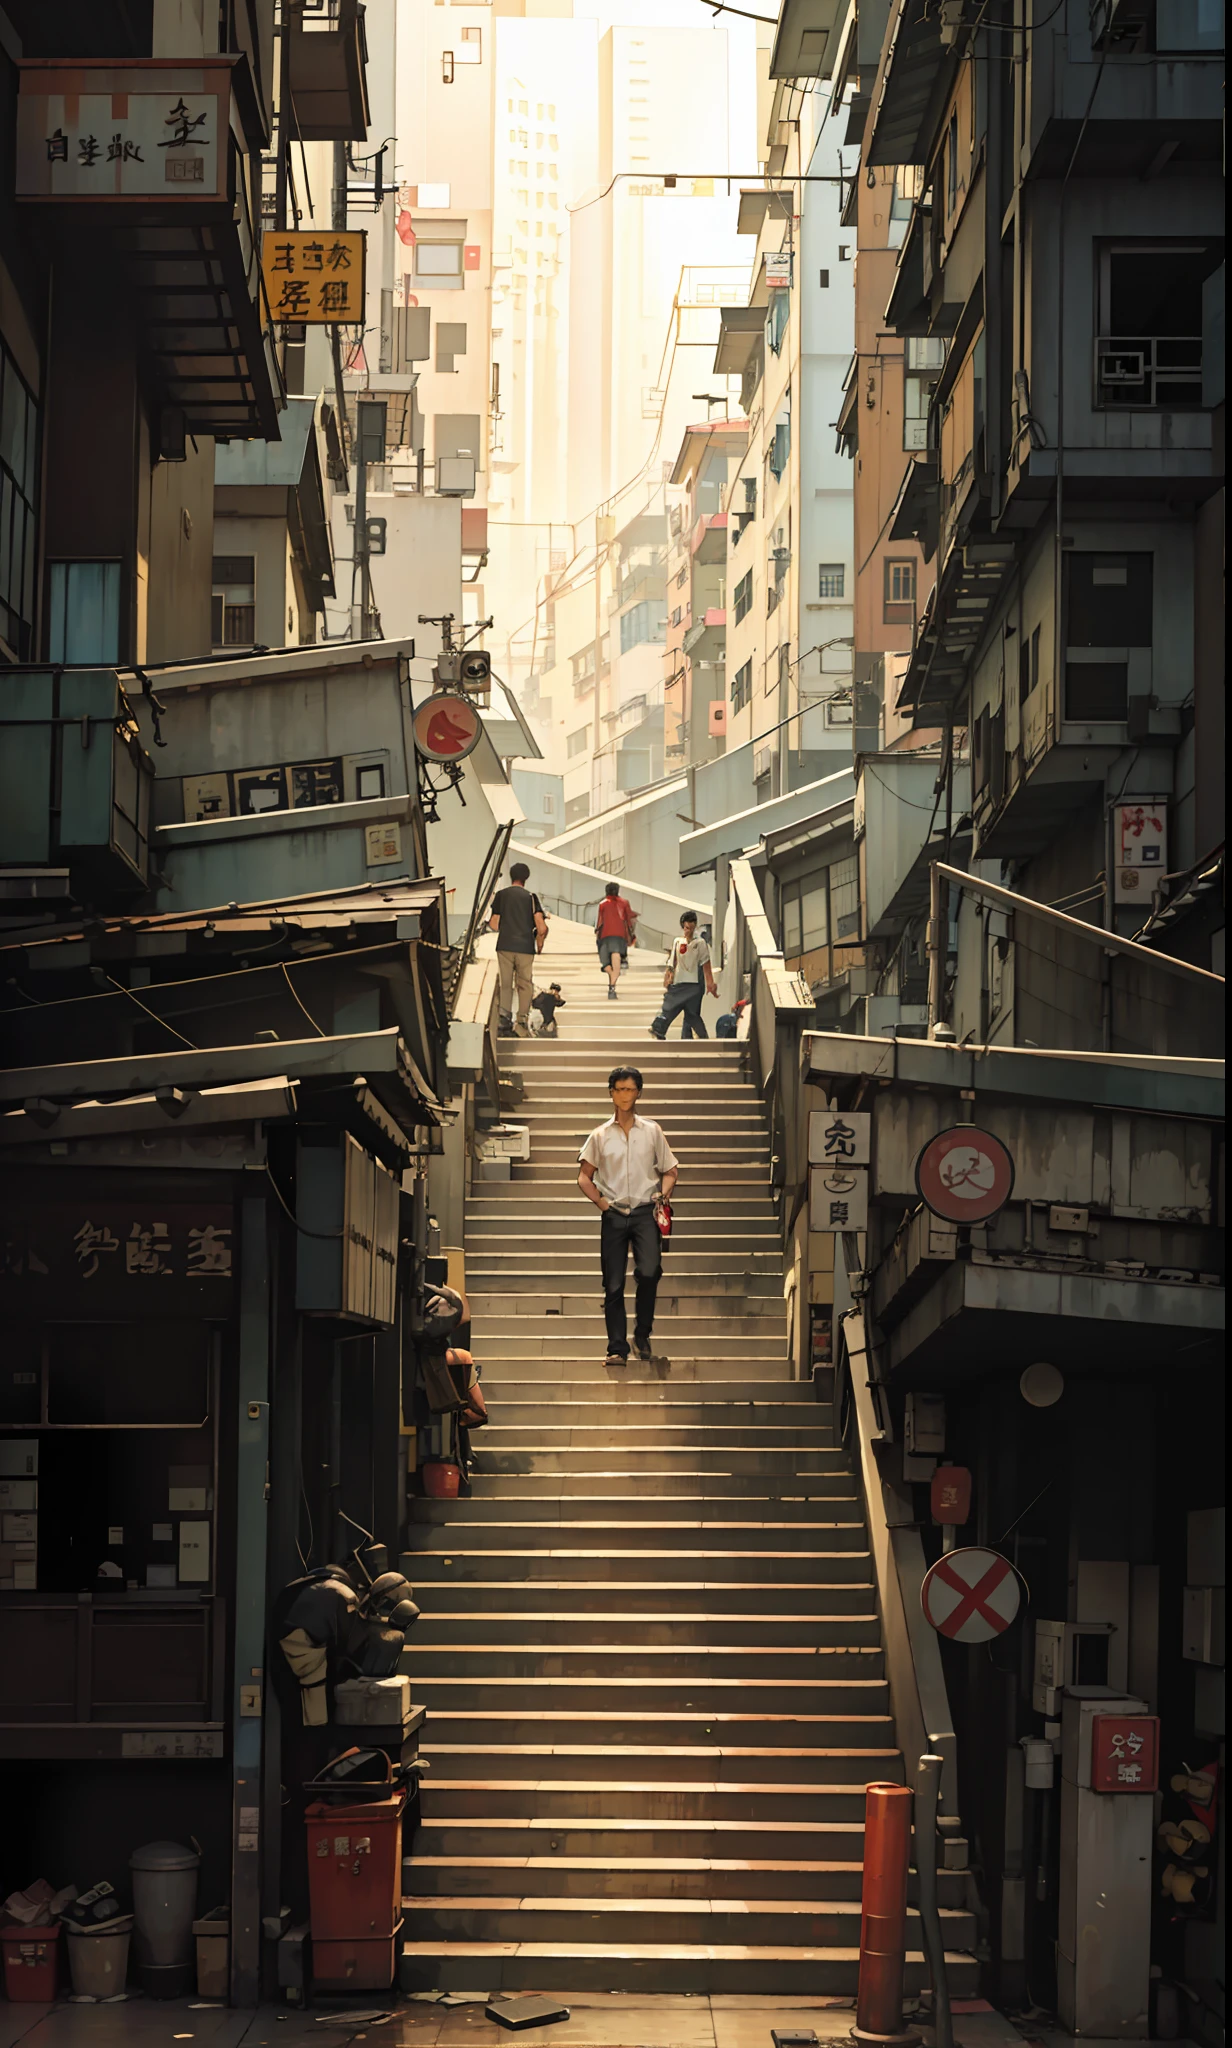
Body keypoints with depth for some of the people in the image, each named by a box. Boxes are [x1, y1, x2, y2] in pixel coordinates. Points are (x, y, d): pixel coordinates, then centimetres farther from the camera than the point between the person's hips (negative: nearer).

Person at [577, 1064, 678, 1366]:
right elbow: (584, 1176, 11)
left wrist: (663, 1193, -3)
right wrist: (600, 1201, -4)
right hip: (614, 1215, 1)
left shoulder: (651, 1131, 11)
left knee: (649, 1271, -22)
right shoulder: (600, 1135, 9)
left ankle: (642, 1336, -3)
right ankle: (617, 1349, 3)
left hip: (645, 1212, -1)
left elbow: (670, 1170, 16)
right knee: (613, 1285, -2)